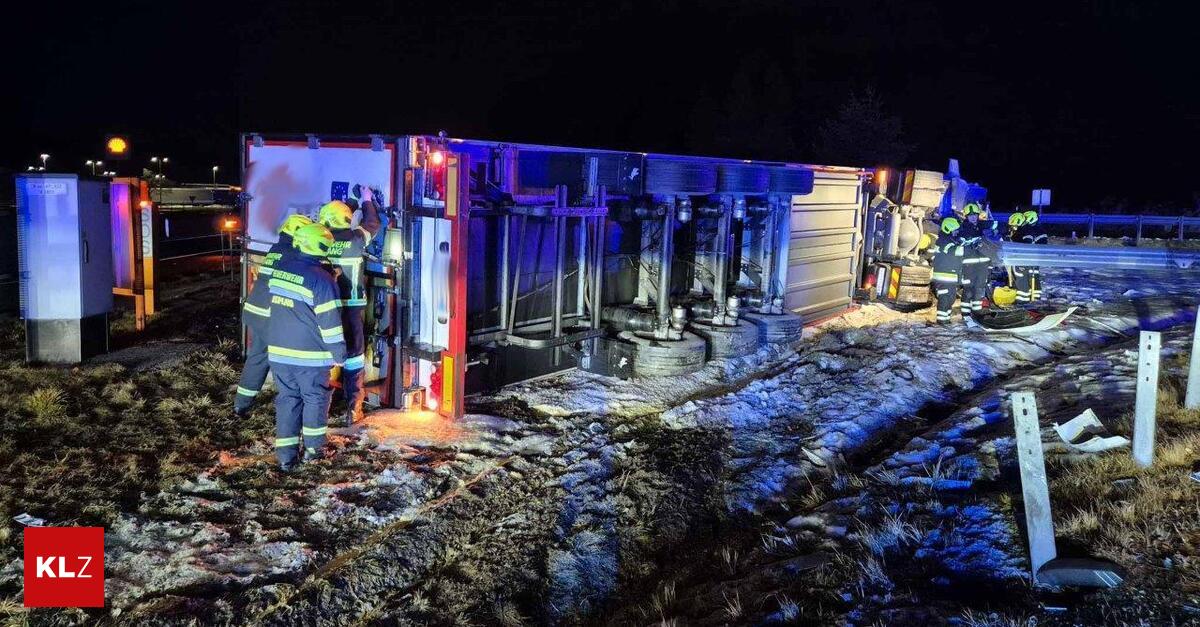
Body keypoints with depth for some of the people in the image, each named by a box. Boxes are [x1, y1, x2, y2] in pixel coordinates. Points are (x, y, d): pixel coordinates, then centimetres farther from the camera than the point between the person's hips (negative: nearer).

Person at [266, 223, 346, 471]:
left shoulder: (280, 268, 3)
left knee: (287, 399, 11)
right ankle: (313, 447, 19)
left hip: (278, 349, 5)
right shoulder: (321, 279, -17)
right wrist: (338, 352, -6)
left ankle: (286, 455, 11)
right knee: (315, 398, 12)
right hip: (309, 354, -5)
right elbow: (330, 320, -15)